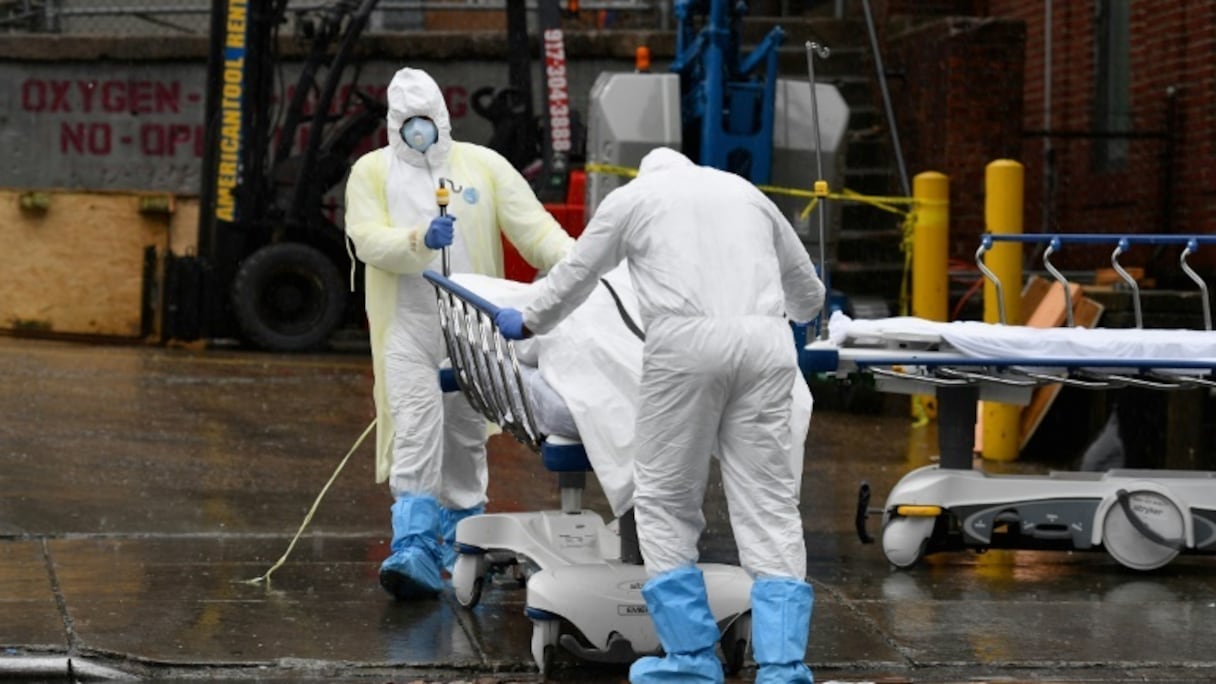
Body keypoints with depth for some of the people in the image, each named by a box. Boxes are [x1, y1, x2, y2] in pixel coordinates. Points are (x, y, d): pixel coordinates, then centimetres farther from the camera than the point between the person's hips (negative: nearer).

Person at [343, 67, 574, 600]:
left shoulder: (483, 165, 5)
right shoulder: (372, 172, 4)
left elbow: (532, 225, -4)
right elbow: (367, 239, -10)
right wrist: (419, 241, -29)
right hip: (407, 329, -2)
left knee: (466, 437, 12)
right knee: (416, 435, -13)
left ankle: (462, 542, 28)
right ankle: (415, 551, -19)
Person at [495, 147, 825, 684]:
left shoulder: (632, 196, 20)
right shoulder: (746, 191, 29)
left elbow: (576, 274, 29)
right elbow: (808, 293, 40)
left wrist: (527, 324, 48)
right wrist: (799, 311, 64)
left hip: (687, 343, -3)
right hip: (764, 345, 3)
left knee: (665, 503, 8)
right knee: (769, 508, 3)